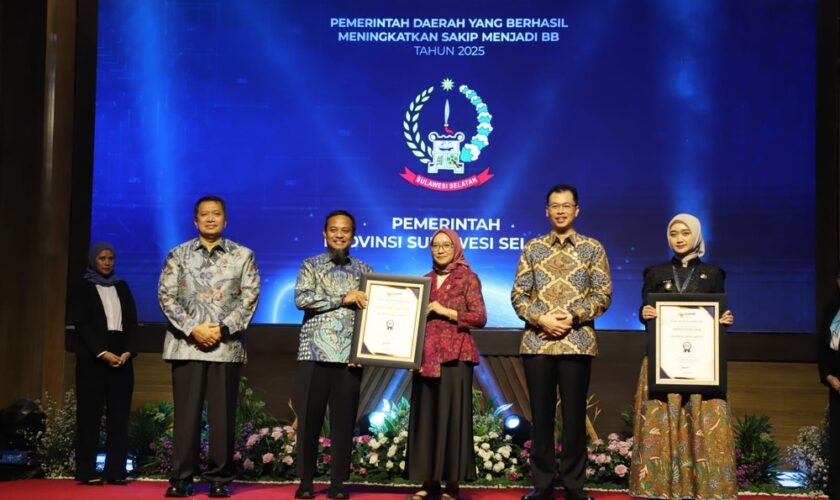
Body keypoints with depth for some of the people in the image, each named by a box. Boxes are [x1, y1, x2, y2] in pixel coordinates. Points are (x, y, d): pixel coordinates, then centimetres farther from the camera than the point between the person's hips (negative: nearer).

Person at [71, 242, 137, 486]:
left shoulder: (122, 287, 15)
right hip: (92, 359, -3)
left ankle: (115, 471, 0)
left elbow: (132, 322, 9)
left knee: (119, 415, -1)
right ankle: (87, 472, -1)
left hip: (122, 358, 3)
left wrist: (128, 351, -7)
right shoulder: (83, 288, 5)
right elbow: (82, 324, -4)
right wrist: (103, 353, -14)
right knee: (90, 414, -3)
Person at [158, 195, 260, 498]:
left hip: (227, 346, 0)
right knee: (186, 414, 1)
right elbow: (166, 295, 1)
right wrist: (192, 328, -11)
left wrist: (223, 329, -11)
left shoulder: (243, 255, 7)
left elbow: (250, 297, 1)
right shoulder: (178, 255, 8)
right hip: (186, 344, 0)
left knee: (223, 415, 2)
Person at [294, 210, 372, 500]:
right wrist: (343, 299, -14)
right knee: (309, 418, 1)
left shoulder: (364, 270, 12)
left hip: (349, 356, 2)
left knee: (344, 421, 3)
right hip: (314, 354, -1)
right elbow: (301, 299, -10)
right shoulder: (310, 265, 6)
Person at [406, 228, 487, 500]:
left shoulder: (467, 278, 1)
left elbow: (480, 317, -7)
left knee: (451, 414, -4)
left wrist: (445, 311, -12)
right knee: (426, 415, 4)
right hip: (427, 355, 5)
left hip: (455, 355, -5)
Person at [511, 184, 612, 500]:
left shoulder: (592, 248, 6)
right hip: (537, 342, 1)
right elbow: (518, 294, 5)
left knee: (574, 414, 3)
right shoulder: (533, 248, 9)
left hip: (577, 342, -1)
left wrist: (572, 317, -13)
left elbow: (603, 295, 1)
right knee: (541, 414, 5)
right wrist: (541, 319, -12)